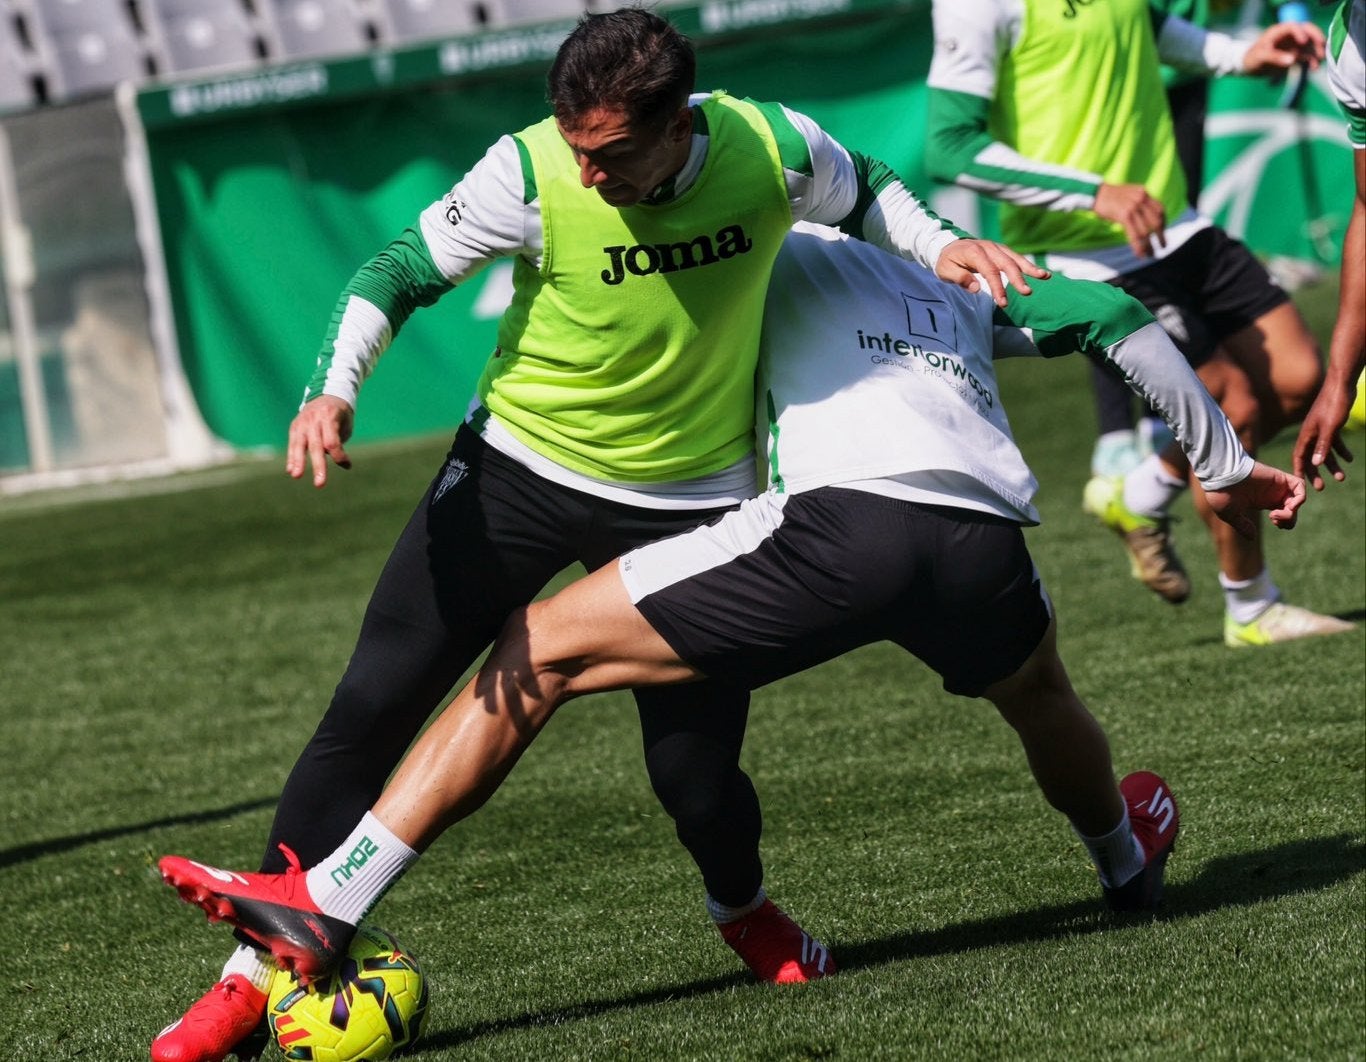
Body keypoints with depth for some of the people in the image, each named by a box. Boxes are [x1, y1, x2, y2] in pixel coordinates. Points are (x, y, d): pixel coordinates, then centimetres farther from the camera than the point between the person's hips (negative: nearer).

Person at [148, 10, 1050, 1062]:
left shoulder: (772, 149, -18)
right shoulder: (530, 174, -24)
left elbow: (862, 188, 8)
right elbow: (400, 271, -11)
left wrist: (939, 244, -7)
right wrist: (334, 390, -25)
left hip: (690, 497, 1)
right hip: (517, 463, 0)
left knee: (696, 767, -2)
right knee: (373, 705, -8)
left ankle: (745, 910, 35)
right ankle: (258, 973, -1)